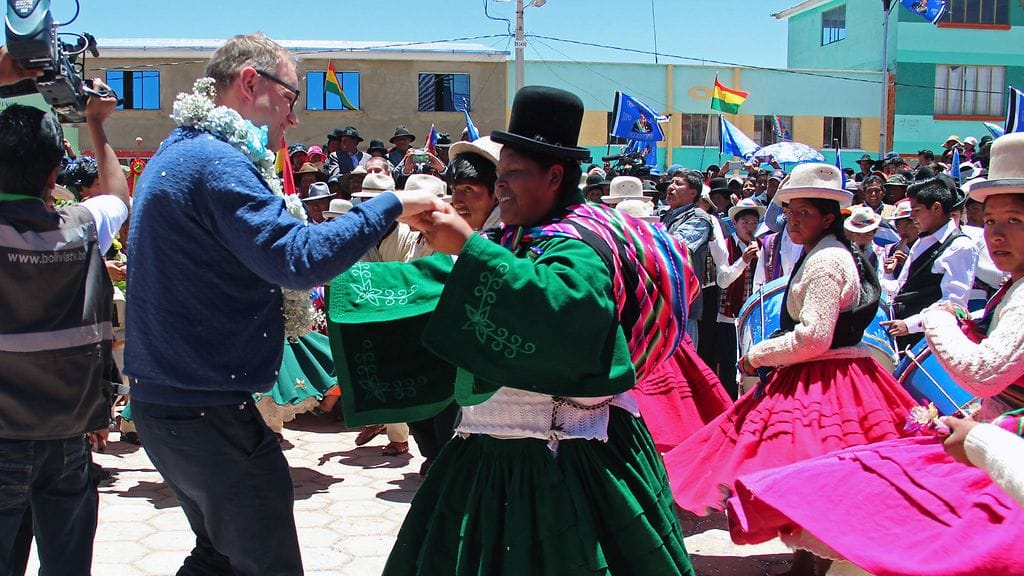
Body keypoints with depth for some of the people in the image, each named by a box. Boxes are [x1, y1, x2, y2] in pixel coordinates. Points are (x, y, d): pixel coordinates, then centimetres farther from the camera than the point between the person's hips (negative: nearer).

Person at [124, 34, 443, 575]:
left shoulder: (178, 155, 16)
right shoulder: (218, 161, -18)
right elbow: (296, 257, -28)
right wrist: (391, 205, -21)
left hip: (162, 401, 11)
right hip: (206, 409, -11)